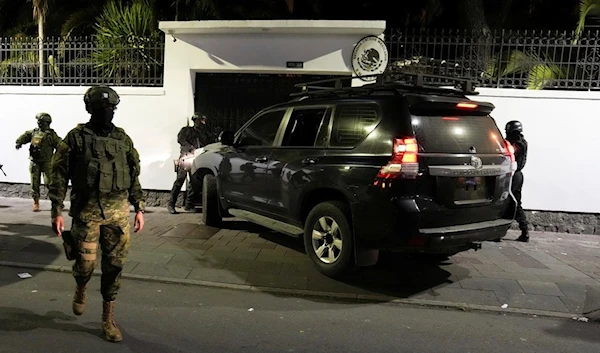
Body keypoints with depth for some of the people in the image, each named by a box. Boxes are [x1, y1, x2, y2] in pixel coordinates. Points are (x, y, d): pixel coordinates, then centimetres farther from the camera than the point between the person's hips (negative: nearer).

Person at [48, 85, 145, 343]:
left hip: (118, 212, 3)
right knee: (86, 263, 1)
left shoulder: (123, 138, 9)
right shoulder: (76, 138, -1)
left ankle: (108, 319, 19)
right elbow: (59, 177, -2)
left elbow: (134, 176, 13)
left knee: (114, 265, 4)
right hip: (86, 212, -3)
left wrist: (139, 208, 8)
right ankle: (80, 290, 39)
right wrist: (57, 211, -7)